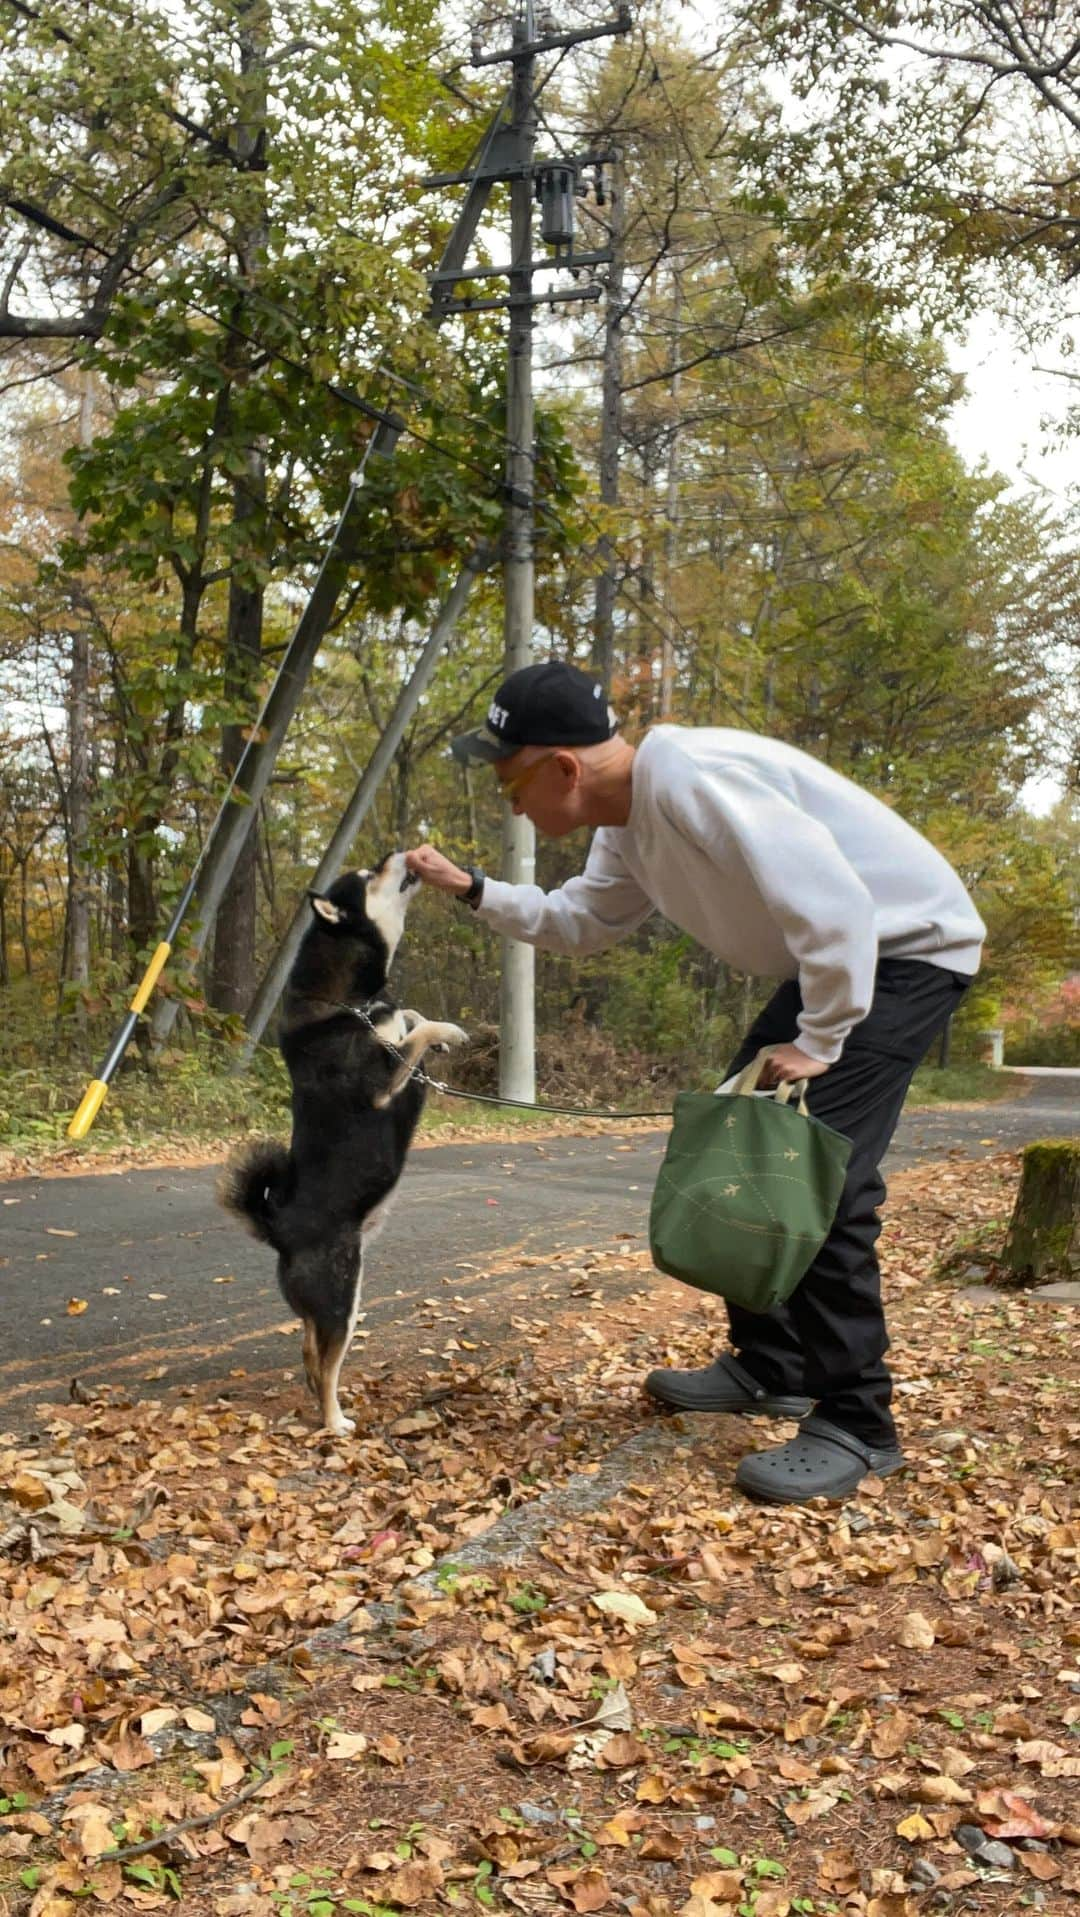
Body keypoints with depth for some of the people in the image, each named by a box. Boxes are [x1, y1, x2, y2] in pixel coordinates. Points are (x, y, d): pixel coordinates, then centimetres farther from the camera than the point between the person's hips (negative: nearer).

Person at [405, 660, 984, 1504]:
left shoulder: (691, 782, -30)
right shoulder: (631, 820, 3)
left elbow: (833, 908, -33)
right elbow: (581, 921, 19)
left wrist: (817, 1043, -23)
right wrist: (472, 888, 8)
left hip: (908, 948, -10)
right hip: (831, 958, 10)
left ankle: (856, 1426, -4)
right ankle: (769, 1365, 25)